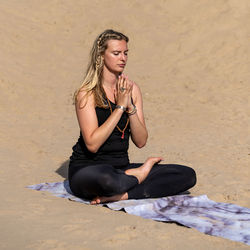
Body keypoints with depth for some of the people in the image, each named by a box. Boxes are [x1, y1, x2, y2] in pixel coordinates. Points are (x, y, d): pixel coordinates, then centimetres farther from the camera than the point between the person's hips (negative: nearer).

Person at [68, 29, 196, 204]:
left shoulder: (132, 89, 7)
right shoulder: (87, 93, -9)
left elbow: (141, 142, 1)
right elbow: (92, 144, -20)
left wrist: (130, 107, -14)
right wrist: (120, 106, -18)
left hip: (121, 169, 5)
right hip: (88, 169, -5)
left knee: (188, 175, -9)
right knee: (104, 179, -43)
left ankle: (122, 195, -19)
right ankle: (139, 175, -8)